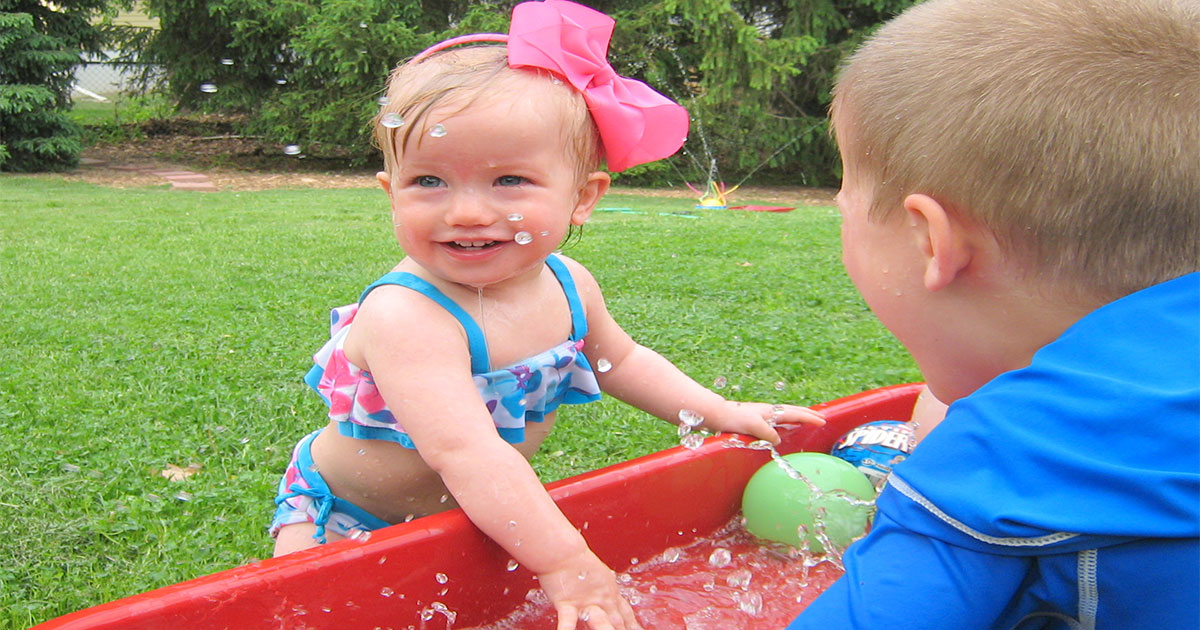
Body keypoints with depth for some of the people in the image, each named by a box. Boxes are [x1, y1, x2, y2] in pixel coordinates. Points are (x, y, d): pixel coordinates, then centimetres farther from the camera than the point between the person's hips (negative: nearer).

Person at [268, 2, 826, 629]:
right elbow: (461, 449, -46)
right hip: (346, 516, -5)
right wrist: (564, 562, -49)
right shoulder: (407, 316, -37)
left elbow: (618, 359, 8)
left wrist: (722, 413, 4)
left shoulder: (567, 286, -12)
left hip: (475, 509, 6)